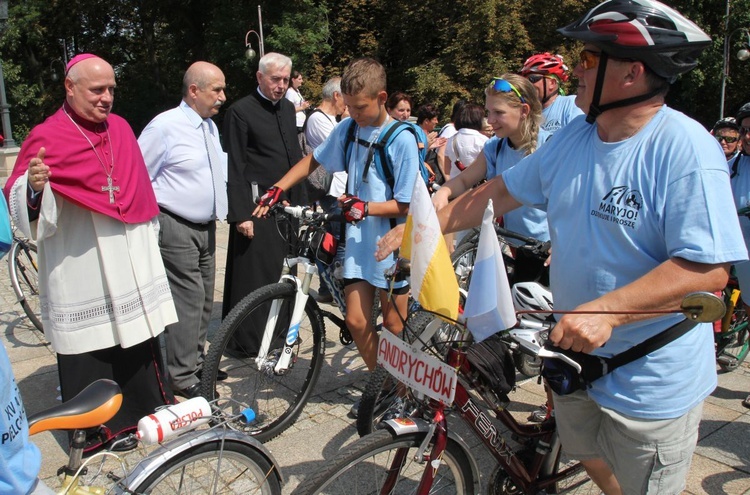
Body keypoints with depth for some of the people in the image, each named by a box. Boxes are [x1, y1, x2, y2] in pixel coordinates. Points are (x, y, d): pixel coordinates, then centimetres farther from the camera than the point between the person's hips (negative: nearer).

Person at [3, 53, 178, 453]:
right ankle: (96, 430, 20)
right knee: (89, 351, 3)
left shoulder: (120, 128, 8)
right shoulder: (46, 137, -9)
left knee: (139, 339, 15)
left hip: (130, 266, 6)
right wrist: (35, 187, -36)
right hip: (81, 274, -5)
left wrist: (147, 238, 19)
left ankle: (144, 411, 33)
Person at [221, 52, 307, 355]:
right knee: (254, 275, -1)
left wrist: (301, 201, 16)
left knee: (284, 274, 12)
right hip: (256, 208, -7)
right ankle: (249, 341, 11)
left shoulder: (288, 108, 15)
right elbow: (235, 169, -10)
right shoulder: (241, 111, -6)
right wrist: (240, 214, -15)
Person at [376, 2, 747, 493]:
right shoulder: (573, 137, -1)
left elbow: (709, 269, -27)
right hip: (578, 351, 7)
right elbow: (500, 193, 7)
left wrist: (606, 310, -36)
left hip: (652, 378, -6)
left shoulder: (685, 149, -22)